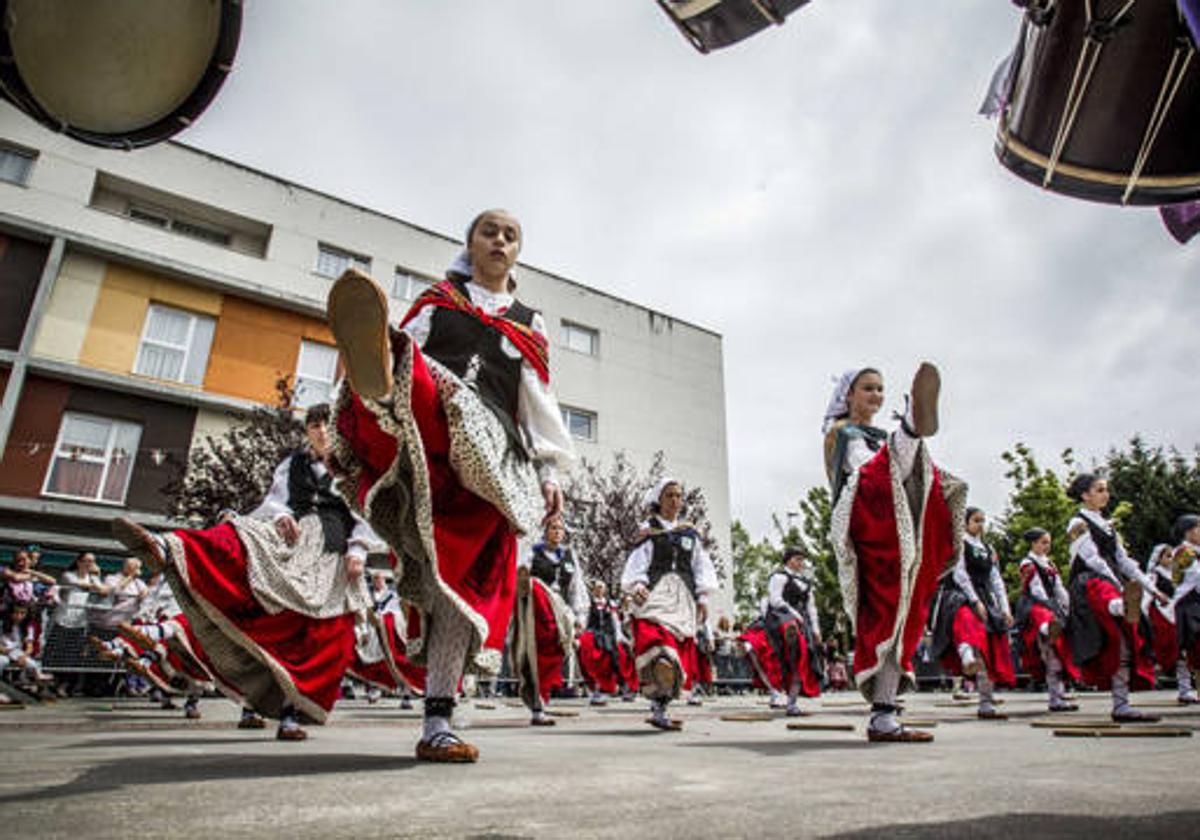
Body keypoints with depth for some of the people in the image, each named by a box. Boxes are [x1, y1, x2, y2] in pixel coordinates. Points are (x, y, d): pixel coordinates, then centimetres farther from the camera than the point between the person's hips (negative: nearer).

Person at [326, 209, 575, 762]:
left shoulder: (529, 324, 26)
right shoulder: (438, 298, 24)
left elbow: (539, 404, 21)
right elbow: (408, 348, 12)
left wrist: (550, 473, 10)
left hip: (494, 456, 2)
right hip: (423, 429, -1)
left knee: (464, 581, -6)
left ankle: (437, 724, 0)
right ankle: (378, 376, -72)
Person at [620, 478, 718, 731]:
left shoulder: (690, 533, 18)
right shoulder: (648, 530, 9)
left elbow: (701, 566, 18)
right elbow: (637, 563, 3)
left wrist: (703, 597, 9)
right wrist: (637, 585, -14)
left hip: (683, 595, 4)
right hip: (655, 593, -4)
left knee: (680, 649, -2)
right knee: (655, 639, -25)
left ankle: (660, 708, 6)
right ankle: (659, 708, -25)